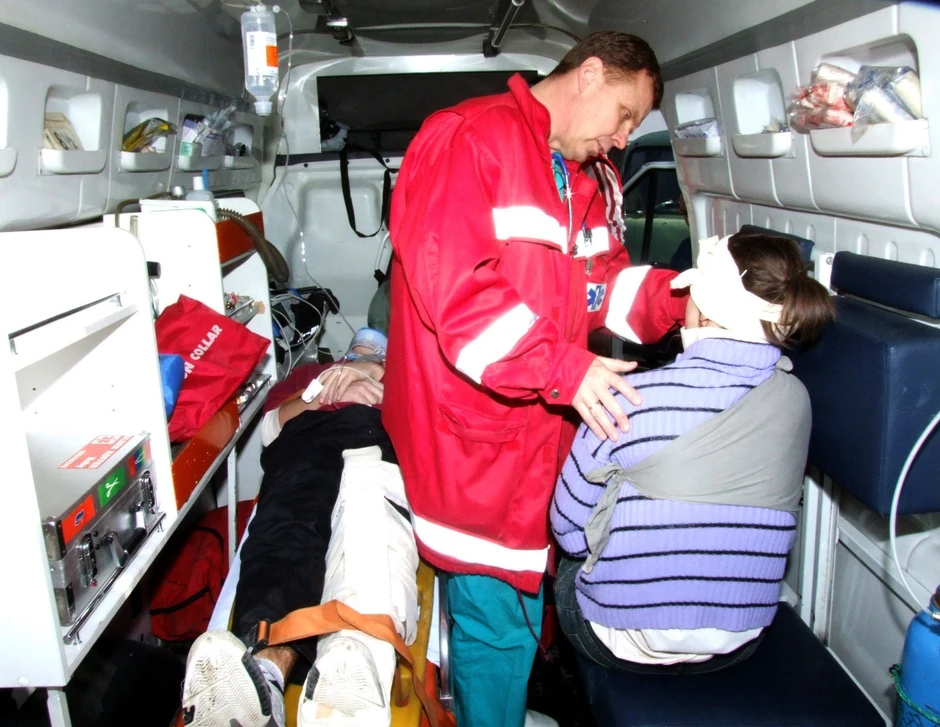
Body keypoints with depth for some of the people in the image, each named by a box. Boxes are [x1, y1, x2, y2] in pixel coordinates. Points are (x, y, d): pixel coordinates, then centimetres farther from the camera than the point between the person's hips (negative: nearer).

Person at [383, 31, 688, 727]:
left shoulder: (597, 179, 16)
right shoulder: (466, 140, -12)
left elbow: (603, 285, 13)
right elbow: (451, 283, -23)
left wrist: (675, 296, -6)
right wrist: (564, 369, -26)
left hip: (547, 429, 8)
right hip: (472, 434, -8)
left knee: (528, 603, 20)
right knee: (497, 622, 2)